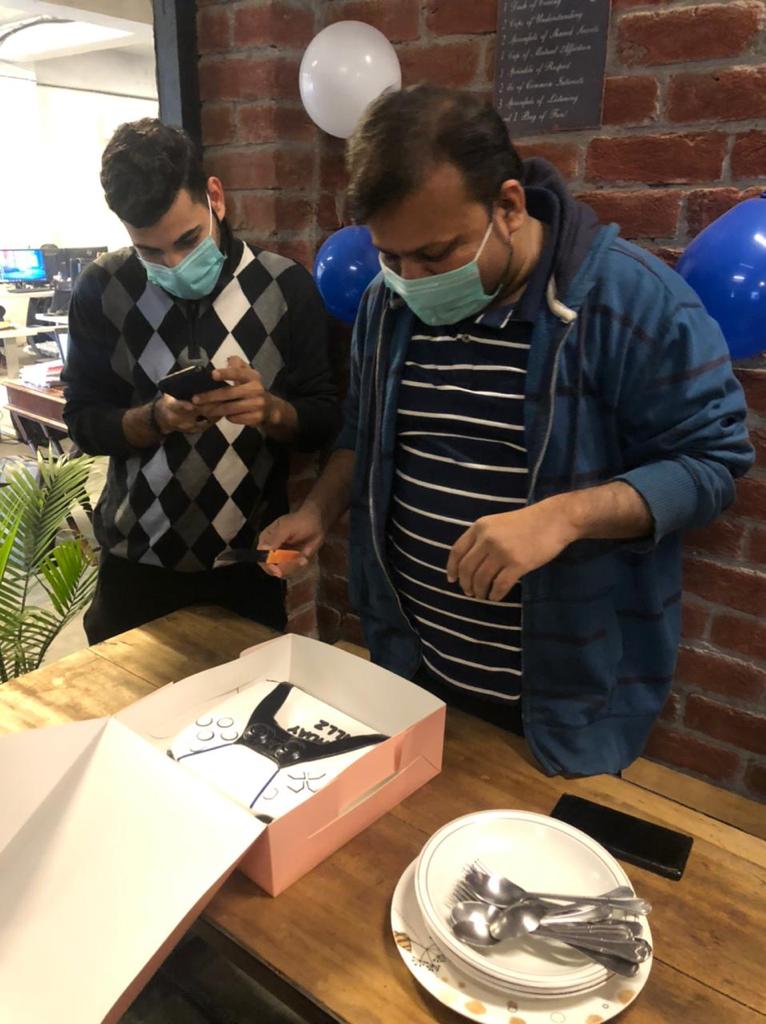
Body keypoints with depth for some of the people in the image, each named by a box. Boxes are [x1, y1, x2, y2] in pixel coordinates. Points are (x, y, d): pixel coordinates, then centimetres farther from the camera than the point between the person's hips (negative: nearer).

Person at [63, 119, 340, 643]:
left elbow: (326, 420, -5)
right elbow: (82, 422, -2)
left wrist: (269, 410, -26)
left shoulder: (286, 285, -8)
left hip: (248, 563, 0)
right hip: (136, 561, 1)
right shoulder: (102, 289, -5)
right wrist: (157, 417, -21)